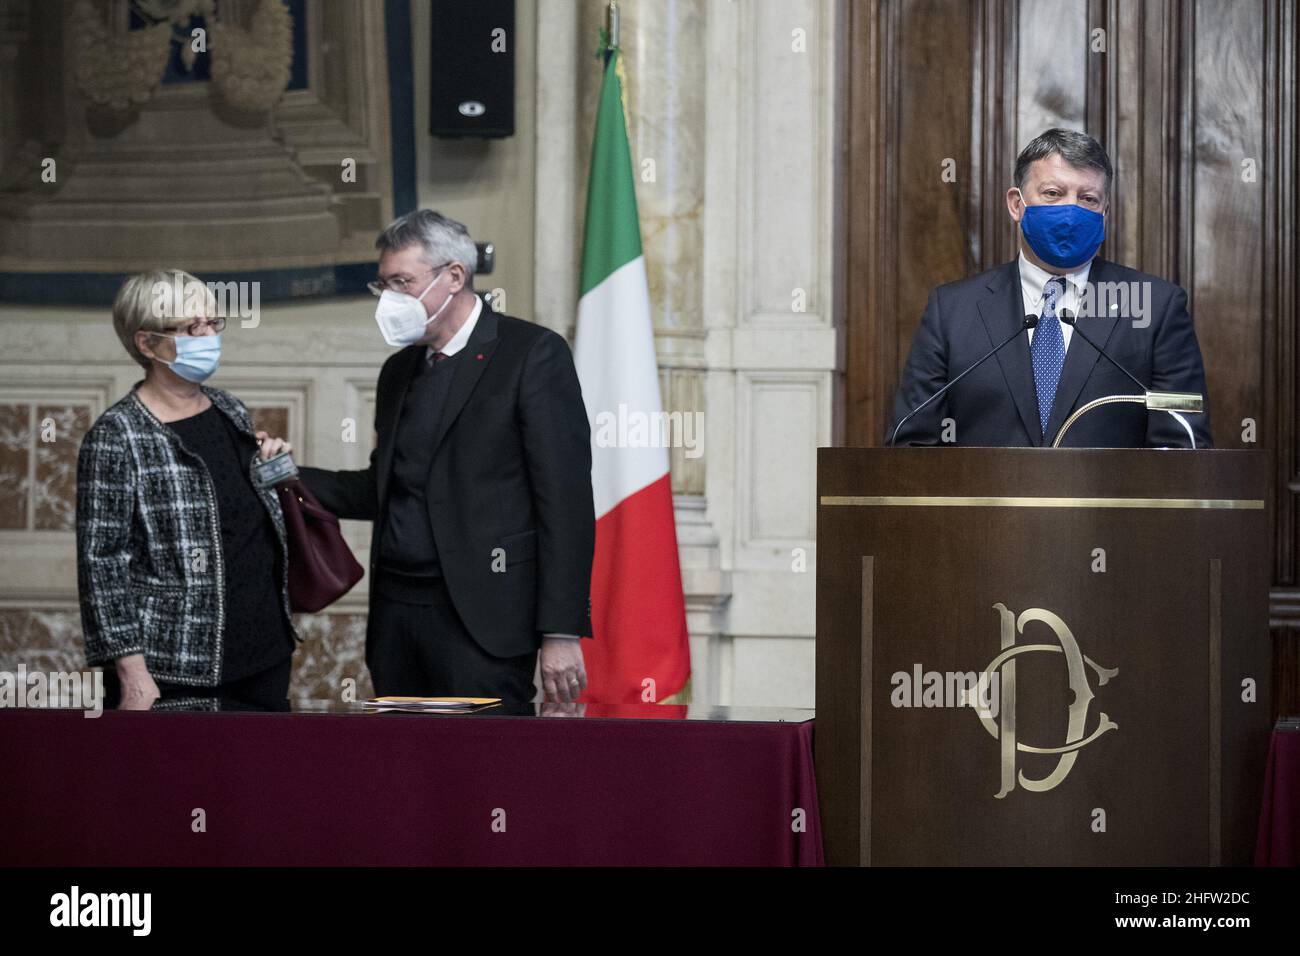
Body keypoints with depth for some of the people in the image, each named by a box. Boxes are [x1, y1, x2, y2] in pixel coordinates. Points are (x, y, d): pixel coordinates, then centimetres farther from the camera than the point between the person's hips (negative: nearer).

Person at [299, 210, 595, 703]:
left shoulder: (532, 353, -5)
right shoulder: (399, 371, 18)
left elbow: (566, 500, -10)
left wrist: (562, 632, -16)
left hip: (479, 621, -7)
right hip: (396, 611, 7)